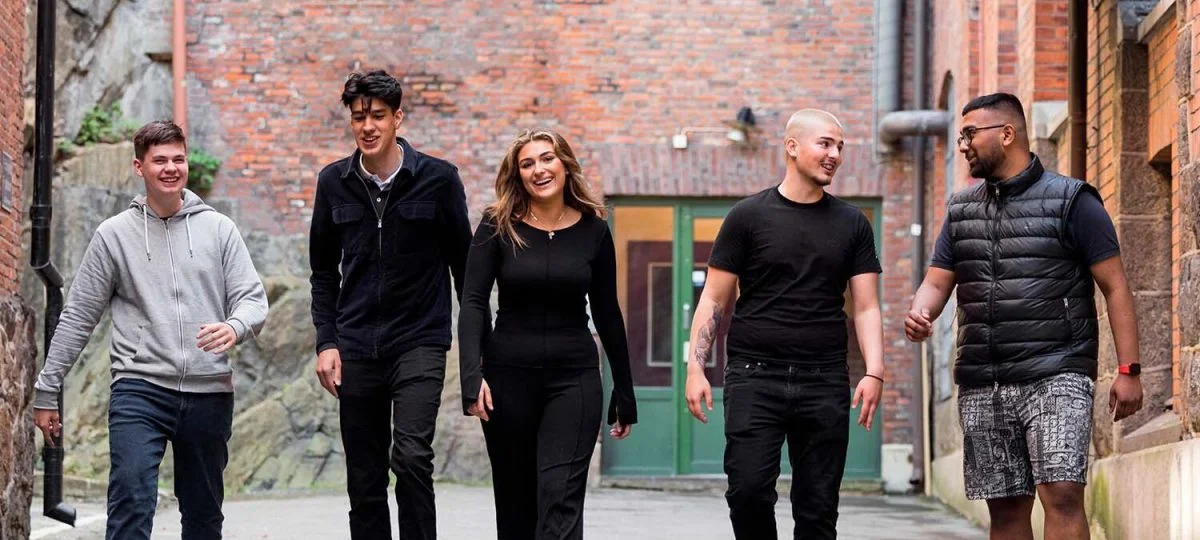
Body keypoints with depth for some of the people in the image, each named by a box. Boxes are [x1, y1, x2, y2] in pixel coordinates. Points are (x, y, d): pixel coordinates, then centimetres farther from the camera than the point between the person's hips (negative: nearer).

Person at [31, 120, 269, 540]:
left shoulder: (219, 229, 7)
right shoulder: (114, 235, 5)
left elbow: (253, 298, 4)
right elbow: (78, 316, 8)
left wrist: (235, 327, -21)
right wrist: (46, 390, 7)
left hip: (210, 391, 2)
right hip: (140, 389, -2)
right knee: (131, 499, -18)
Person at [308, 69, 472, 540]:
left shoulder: (438, 178, -3)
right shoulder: (334, 182, 5)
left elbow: (463, 264, 3)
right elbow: (324, 270, 12)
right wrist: (326, 342, 2)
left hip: (419, 342, -3)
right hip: (356, 349, 3)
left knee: (412, 457, -19)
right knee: (365, 481, 6)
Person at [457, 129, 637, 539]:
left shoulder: (593, 230, 3)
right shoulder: (498, 227, -1)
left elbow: (607, 314, 9)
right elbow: (473, 304, -6)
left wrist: (625, 393, 11)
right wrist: (473, 376, -19)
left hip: (574, 378, -1)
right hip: (508, 377, 1)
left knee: (561, 501, -12)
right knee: (515, 503, 9)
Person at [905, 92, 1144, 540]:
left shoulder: (1071, 201, 0)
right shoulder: (961, 210, 16)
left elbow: (1115, 287, -1)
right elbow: (937, 282, 13)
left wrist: (1128, 370, -9)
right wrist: (920, 312, -12)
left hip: (1055, 375, -5)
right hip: (982, 385, 5)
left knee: (1061, 494, -17)